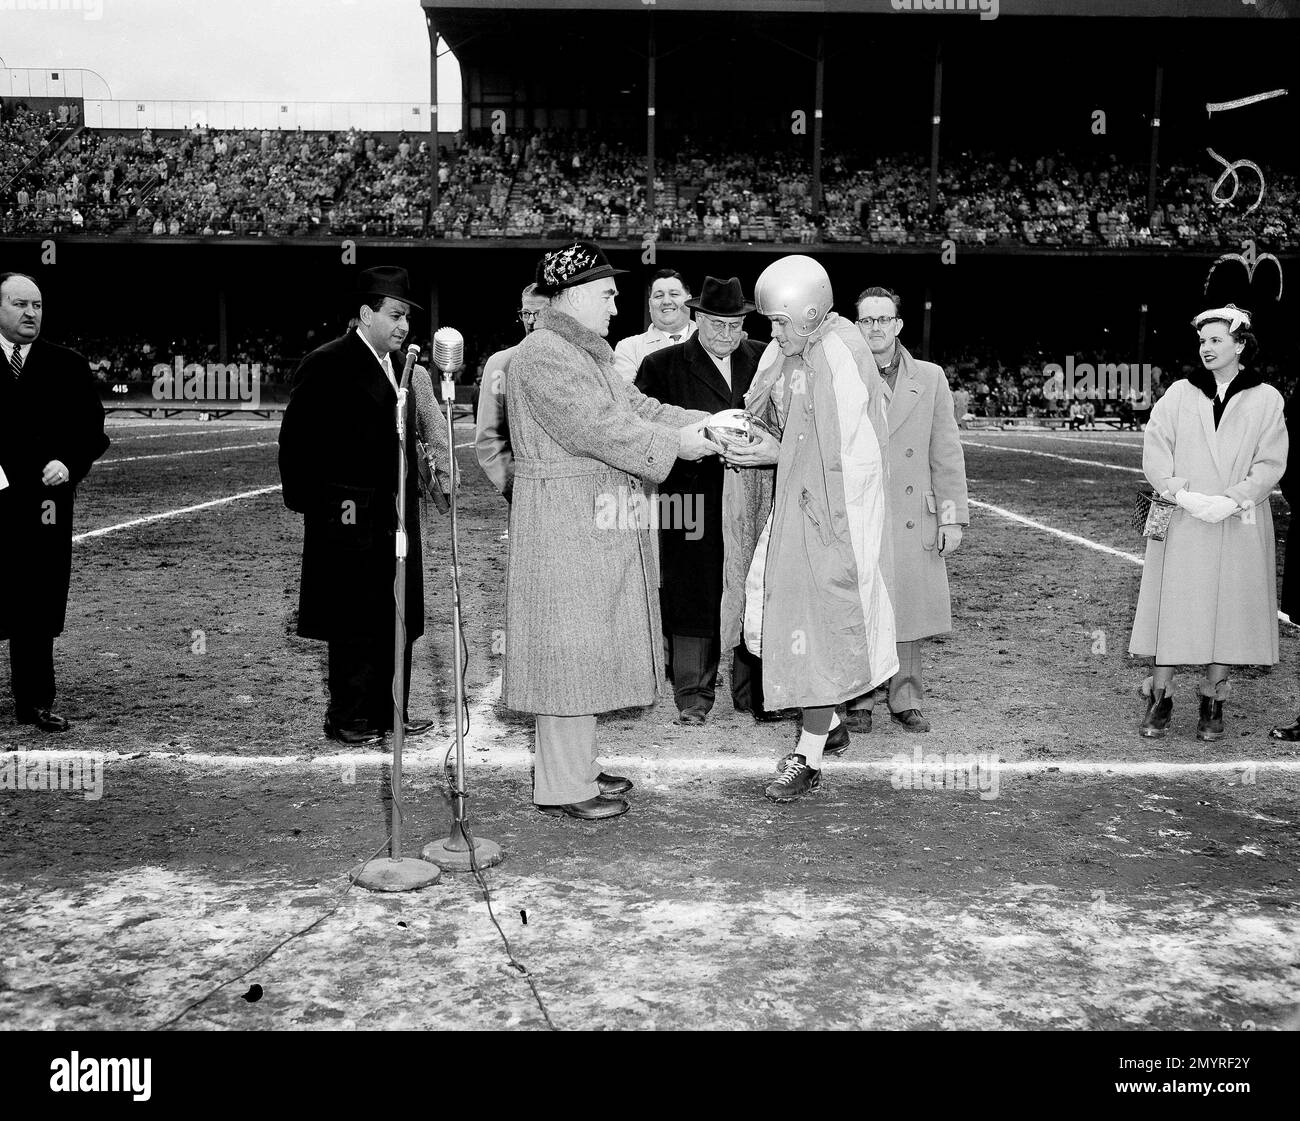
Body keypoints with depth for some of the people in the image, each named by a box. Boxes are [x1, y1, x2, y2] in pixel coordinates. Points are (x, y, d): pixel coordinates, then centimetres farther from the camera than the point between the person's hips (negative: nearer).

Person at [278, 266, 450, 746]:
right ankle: (346, 717, 9)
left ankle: (389, 711, 21)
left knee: (397, 619, 11)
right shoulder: (327, 364, -10)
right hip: (351, 515, -8)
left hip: (395, 514, 8)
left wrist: (442, 463, 12)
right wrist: (319, 502, -15)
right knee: (355, 621, -1)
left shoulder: (400, 367, 15)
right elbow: (297, 440, -12)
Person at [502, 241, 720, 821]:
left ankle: (577, 767, 25)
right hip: (565, 527, -11)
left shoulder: (587, 352, 19)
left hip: (597, 525, 11)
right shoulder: (542, 354, -15)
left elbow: (635, 406, 12)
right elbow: (596, 426, -22)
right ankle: (563, 788, 4)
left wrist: (702, 423, -1)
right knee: (569, 648, -5)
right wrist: (674, 444, -18)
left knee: (588, 647, 15)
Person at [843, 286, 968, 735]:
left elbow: (947, 454, 8)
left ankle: (906, 701, 20)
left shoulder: (930, 378, 8)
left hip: (913, 521, 2)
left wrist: (952, 517, 4)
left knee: (910, 611, 7)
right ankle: (858, 702, 16)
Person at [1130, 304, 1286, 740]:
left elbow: (1271, 463, -2)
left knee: (1229, 607, 2)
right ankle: (1160, 697, 7)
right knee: (1173, 605, -1)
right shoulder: (1178, 394, 6)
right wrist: (1180, 492, -14)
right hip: (1182, 521, 0)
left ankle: (1212, 701, 13)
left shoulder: (1266, 400, 4)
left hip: (1238, 525, 0)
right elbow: (1154, 449, 0)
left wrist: (1232, 499, -15)